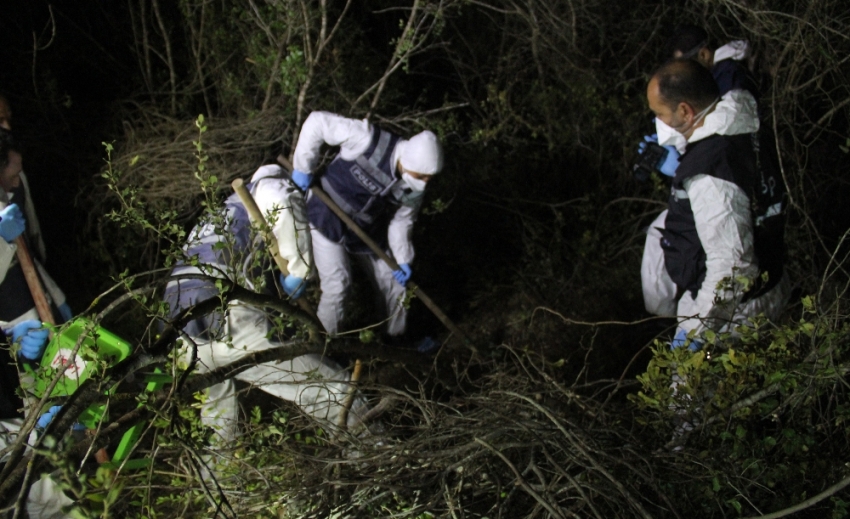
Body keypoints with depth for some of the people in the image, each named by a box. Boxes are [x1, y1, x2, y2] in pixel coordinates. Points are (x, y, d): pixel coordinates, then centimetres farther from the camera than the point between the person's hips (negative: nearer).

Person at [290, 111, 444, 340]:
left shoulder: (415, 188, -16)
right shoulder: (369, 141, -34)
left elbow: (402, 220, -1)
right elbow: (318, 122, -28)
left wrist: (403, 259, -10)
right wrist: (304, 167, -21)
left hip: (367, 232, 5)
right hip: (328, 221, -5)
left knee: (394, 283, 9)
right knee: (337, 285, -13)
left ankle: (396, 339, 32)